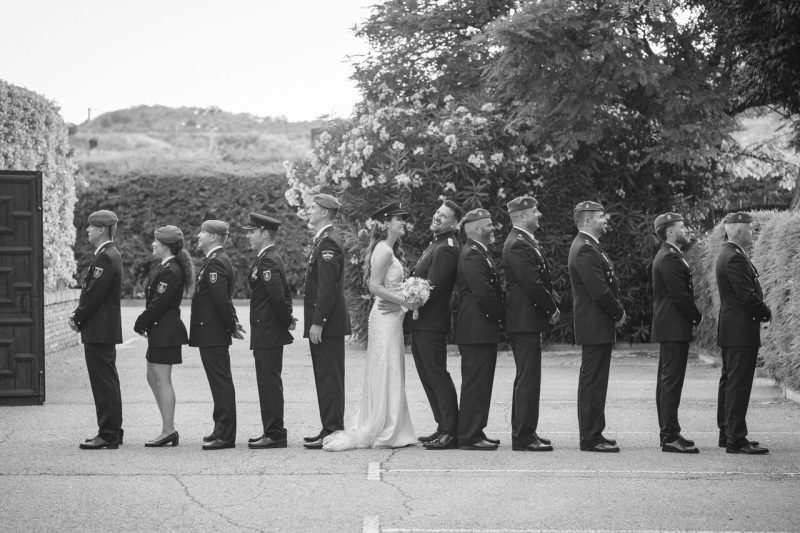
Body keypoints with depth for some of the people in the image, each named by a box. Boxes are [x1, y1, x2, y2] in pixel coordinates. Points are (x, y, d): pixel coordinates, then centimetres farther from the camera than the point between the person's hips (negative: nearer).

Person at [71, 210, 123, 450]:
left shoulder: (106, 257, -17)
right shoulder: (109, 255, 15)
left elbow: (94, 293, -20)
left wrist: (78, 318, -9)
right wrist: (78, 314, 9)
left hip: (99, 330, -11)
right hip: (105, 330, 11)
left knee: (103, 381, -7)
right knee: (107, 380, 14)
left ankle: (108, 435, -4)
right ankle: (112, 431, 21)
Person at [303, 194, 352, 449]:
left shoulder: (328, 242, -15)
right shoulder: (324, 240, 17)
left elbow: (327, 287, -21)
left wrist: (318, 323, -21)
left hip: (326, 323, -10)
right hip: (322, 321, 10)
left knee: (329, 377, -7)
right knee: (326, 377, 13)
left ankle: (332, 432, -4)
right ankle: (330, 428, 18)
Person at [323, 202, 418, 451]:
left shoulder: (388, 250, 16)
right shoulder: (384, 251, -14)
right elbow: (374, 286, -19)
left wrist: (406, 301, 11)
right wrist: (402, 300, -19)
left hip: (391, 316, 10)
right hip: (385, 317, -10)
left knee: (389, 374, 12)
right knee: (386, 374, -5)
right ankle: (383, 432, 0)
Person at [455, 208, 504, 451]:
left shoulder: (480, 253, 18)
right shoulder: (471, 255, -15)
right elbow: (484, 293, -21)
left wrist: (499, 317, 8)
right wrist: (501, 316, -9)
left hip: (483, 329, 10)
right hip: (477, 329, -10)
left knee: (480, 383, 13)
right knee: (475, 383, -7)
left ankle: (474, 432, 18)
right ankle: (469, 437, -4)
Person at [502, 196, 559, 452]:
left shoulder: (525, 242, 17)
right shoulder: (518, 245, -16)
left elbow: (541, 280, 19)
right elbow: (532, 284, -21)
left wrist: (552, 304, 7)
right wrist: (552, 308, -10)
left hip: (527, 321, 11)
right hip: (525, 320, -11)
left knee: (526, 378, 15)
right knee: (528, 379, -8)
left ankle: (522, 433, 23)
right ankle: (524, 437, -5)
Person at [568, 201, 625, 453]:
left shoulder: (590, 247, 17)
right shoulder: (585, 250, -18)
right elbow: (599, 291, -22)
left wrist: (616, 311, 6)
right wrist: (619, 313, -9)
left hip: (597, 324, 11)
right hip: (595, 325, -11)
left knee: (593, 382, 15)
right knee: (593, 382, -7)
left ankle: (593, 433, 22)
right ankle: (590, 438, -3)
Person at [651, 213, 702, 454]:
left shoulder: (668, 256, 18)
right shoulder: (670, 258, -16)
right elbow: (680, 296, -20)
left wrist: (693, 315, 8)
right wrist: (697, 316, -7)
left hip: (668, 329, 11)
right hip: (674, 328, -11)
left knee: (667, 381, 12)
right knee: (671, 382, -10)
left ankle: (668, 433, 18)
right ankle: (670, 437, -10)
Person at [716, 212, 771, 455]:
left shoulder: (728, 255, 16)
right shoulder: (735, 258, -18)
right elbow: (747, 296, -23)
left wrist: (762, 311, 8)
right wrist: (766, 313, -8)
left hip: (731, 331, 11)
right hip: (741, 331, -11)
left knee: (730, 382, 15)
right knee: (739, 384, -9)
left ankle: (727, 434, 23)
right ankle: (736, 440, -9)